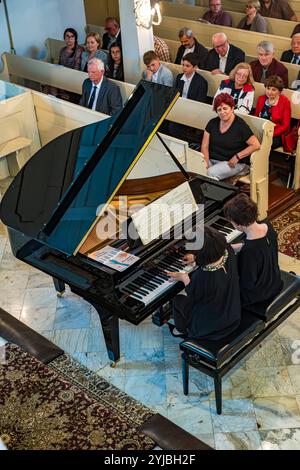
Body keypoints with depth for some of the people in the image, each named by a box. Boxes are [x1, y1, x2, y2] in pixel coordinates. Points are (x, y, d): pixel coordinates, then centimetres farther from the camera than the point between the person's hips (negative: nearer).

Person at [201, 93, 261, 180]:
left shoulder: (240, 125, -5)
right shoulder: (212, 123, 9)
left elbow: (256, 145, -10)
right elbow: (204, 146, 6)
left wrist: (237, 157, -15)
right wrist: (206, 164, -10)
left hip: (231, 163, -4)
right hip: (211, 159, 4)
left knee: (210, 173, -33)